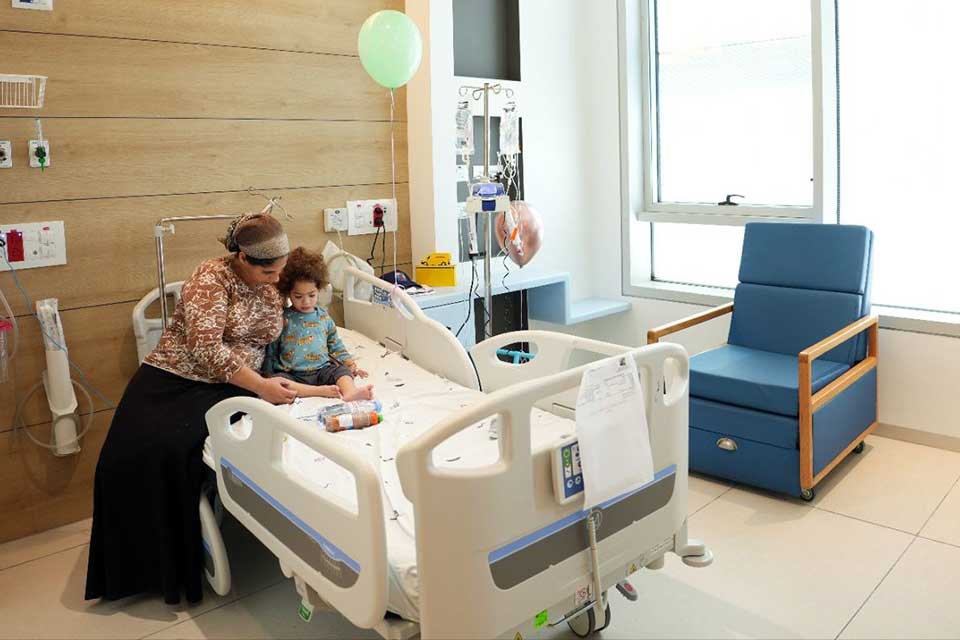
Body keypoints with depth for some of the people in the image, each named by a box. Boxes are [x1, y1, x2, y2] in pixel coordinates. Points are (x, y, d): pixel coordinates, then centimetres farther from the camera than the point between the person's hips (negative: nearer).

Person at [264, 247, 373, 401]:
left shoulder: (324, 317, 15)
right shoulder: (282, 319, 4)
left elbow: (335, 345, 25)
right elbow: (271, 352, 8)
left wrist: (351, 364, 14)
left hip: (322, 370, 3)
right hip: (292, 375, -3)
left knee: (343, 371, -24)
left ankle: (350, 392, -54)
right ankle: (320, 391, -43)